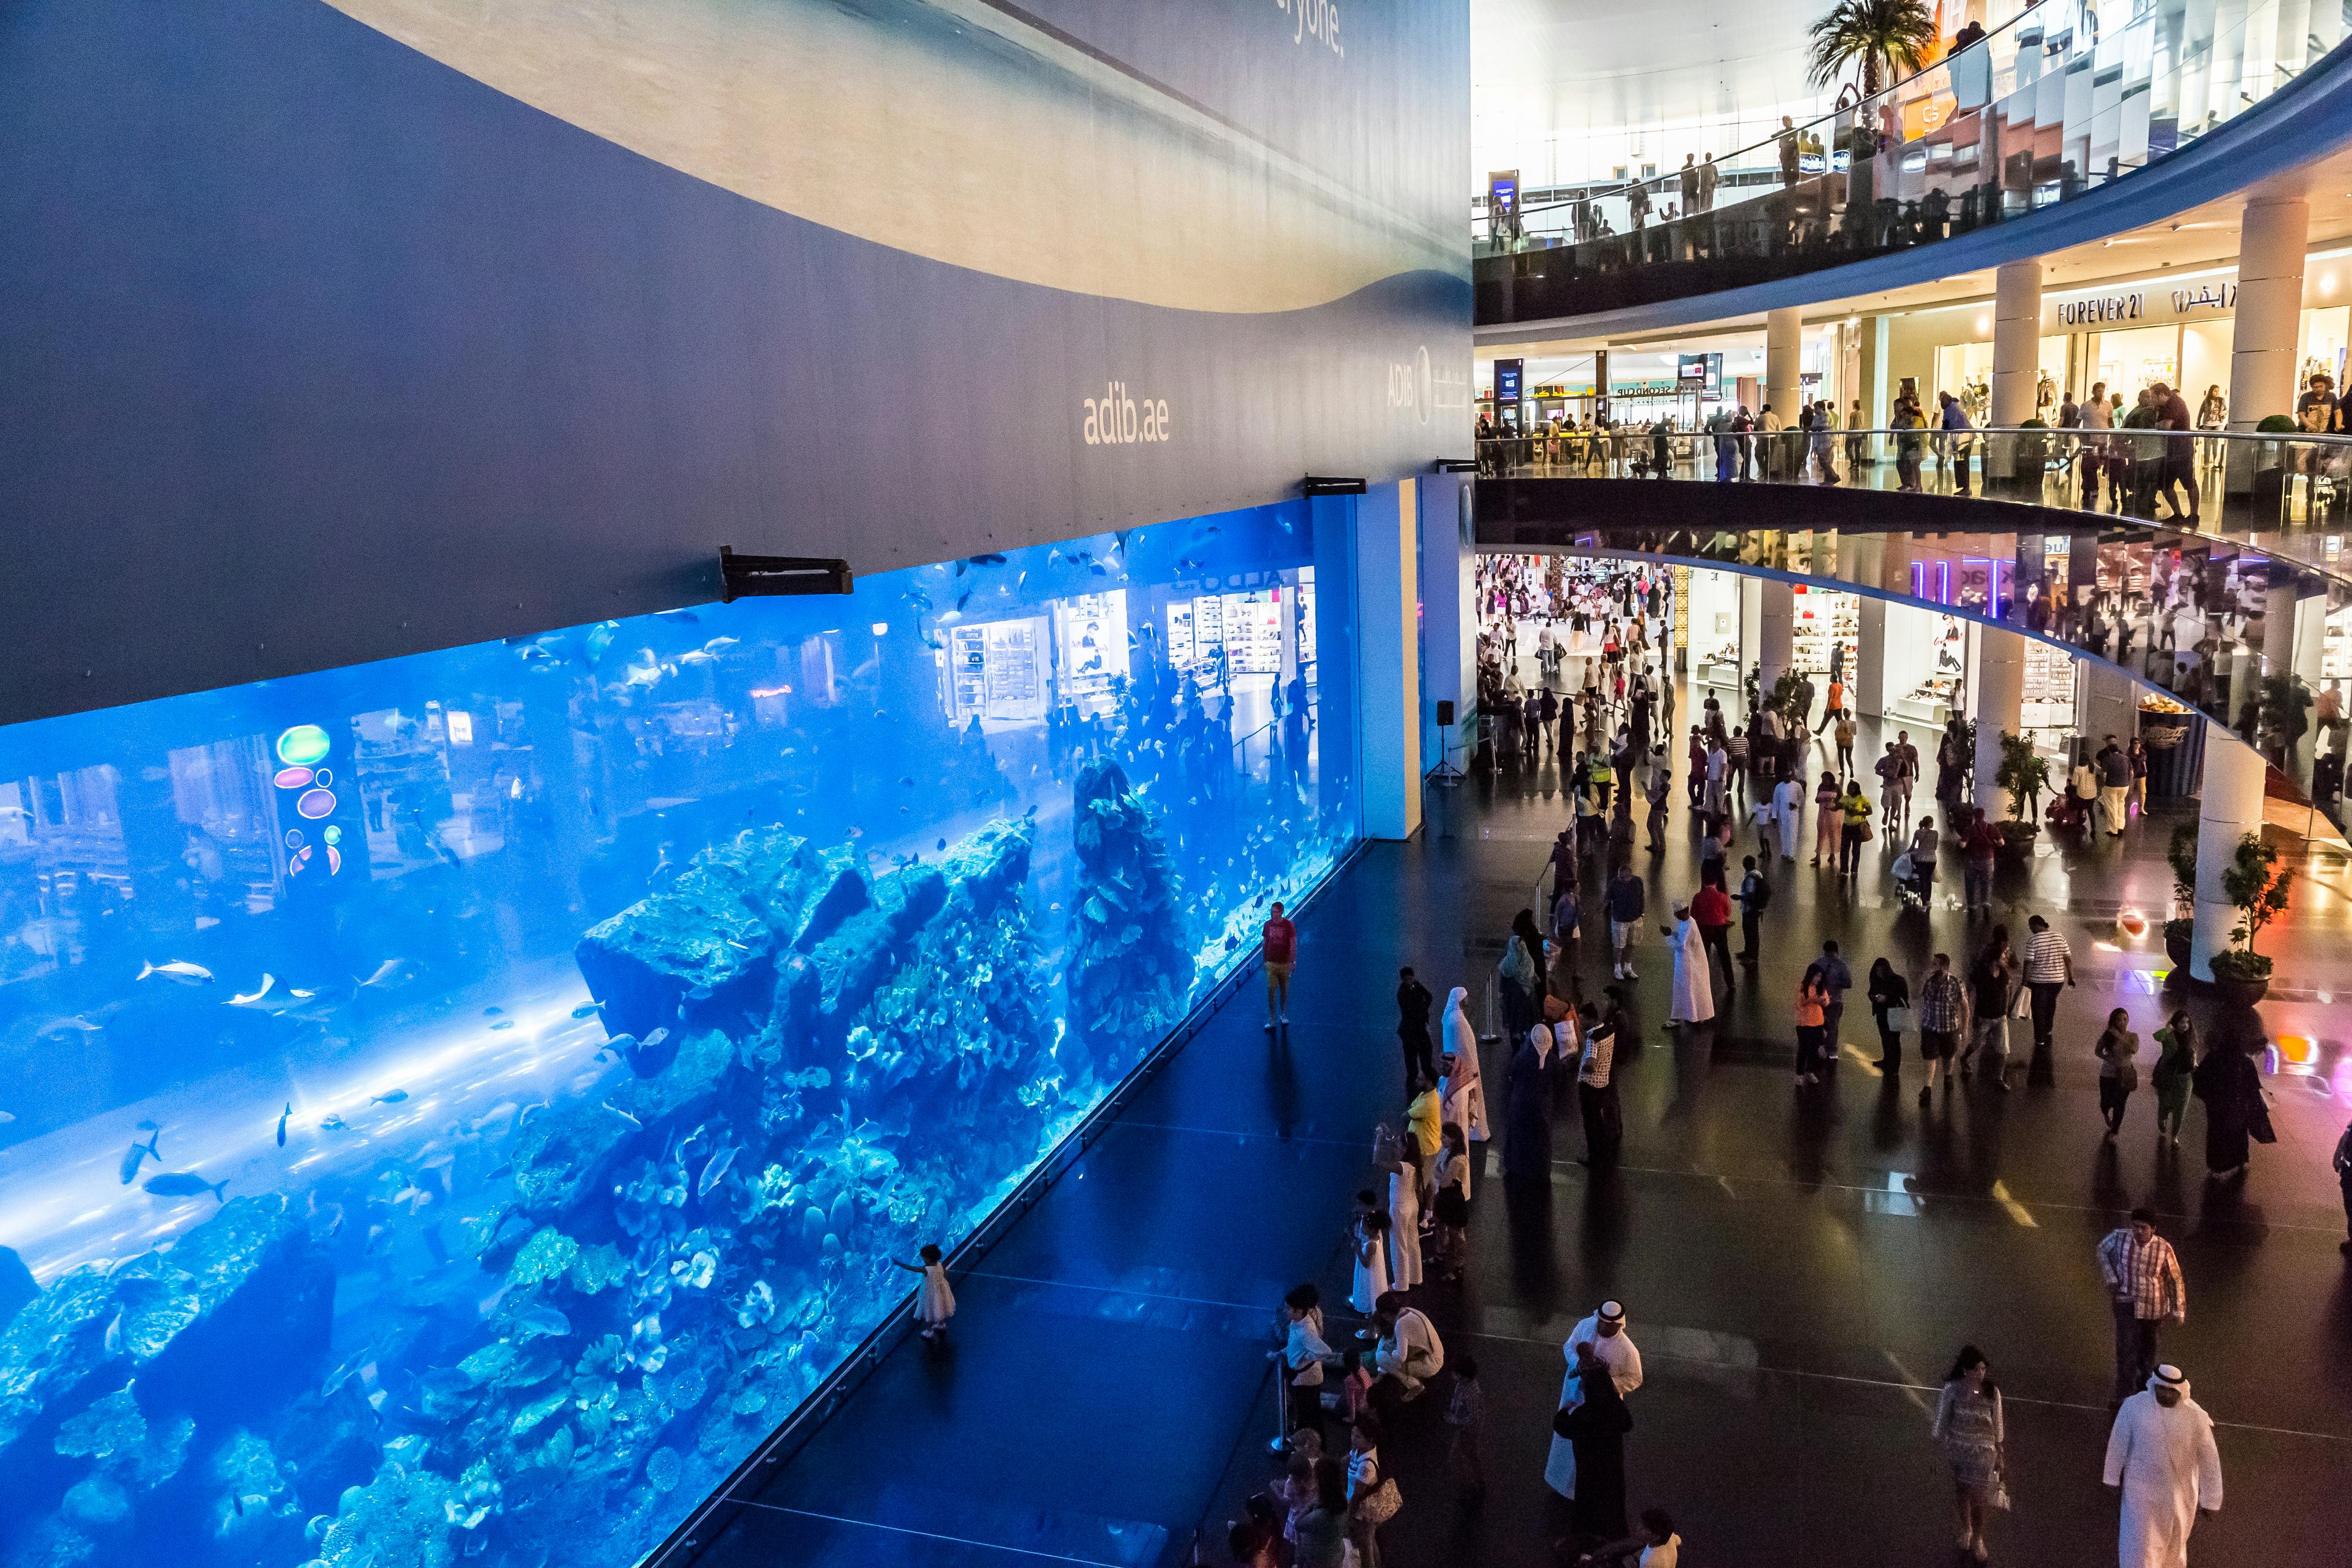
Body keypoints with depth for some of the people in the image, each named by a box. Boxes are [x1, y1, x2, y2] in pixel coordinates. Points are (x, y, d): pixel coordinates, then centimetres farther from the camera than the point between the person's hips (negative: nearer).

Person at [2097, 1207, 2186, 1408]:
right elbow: (2103, 1250, 4)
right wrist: (2111, 1279, -1)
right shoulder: (2120, 1237, -19)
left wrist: (2177, 1311, -6)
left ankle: (2145, 1377, 47)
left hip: (2152, 1305, 0)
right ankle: (2124, 1393, 4)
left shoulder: (2163, 1248, -21)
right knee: (2126, 1346, -6)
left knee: (2147, 1344, 21)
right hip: (2126, 1301, 0)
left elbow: (2175, 1280, -8)